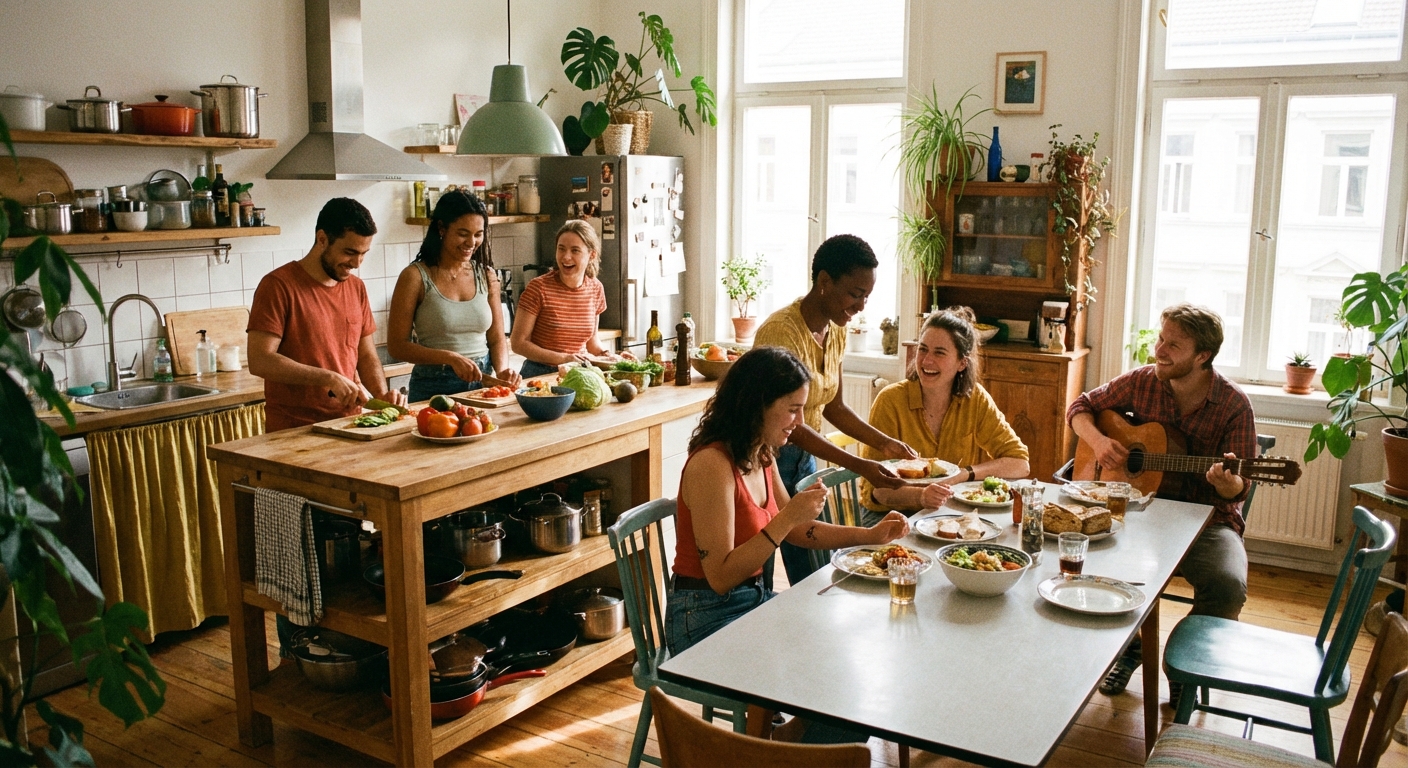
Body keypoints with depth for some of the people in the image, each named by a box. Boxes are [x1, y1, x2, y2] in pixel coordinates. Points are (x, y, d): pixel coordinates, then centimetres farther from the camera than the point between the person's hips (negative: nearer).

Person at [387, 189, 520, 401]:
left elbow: (497, 339, 12)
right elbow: (397, 345, -6)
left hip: (483, 383, 3)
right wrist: (451, 358, -16)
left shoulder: (486, 276, 7)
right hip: (434, 388, -3)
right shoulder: (415, 277, -5)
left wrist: (502, 371, -7)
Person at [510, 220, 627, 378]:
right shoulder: (539, 288, -10)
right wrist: (564, 358, -16)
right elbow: (518, 343, -9)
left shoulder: (596, 289, 6)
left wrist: (605, 354, 0)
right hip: (540, 375, -5)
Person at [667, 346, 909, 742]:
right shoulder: (712, 465, -23)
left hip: (754, 599, 9)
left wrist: (870, 536, 9)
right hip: (707, 617, -9)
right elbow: (721, 577, -23)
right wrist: (787, 517, -27)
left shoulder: (762, 456, 5)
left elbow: (796, 530, 19)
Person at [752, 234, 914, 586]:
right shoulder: (782, 331, -24)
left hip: (804, 459, 8)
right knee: (761, 579, 2)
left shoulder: (835, 332, 2)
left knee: (812, 575, 13)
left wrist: (883, 442, -3)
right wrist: (859, 466, -31)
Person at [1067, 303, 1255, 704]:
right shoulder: (1142, 382, -1)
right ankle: (1126, 650, 4)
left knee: (1228, 584, -32)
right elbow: (1081, 407, 13)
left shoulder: (1233, 405, -9)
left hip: (1207, 518, -2)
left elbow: (1236, 491, -6)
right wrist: (1098, 440, -8)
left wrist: (1226, 482, -31)